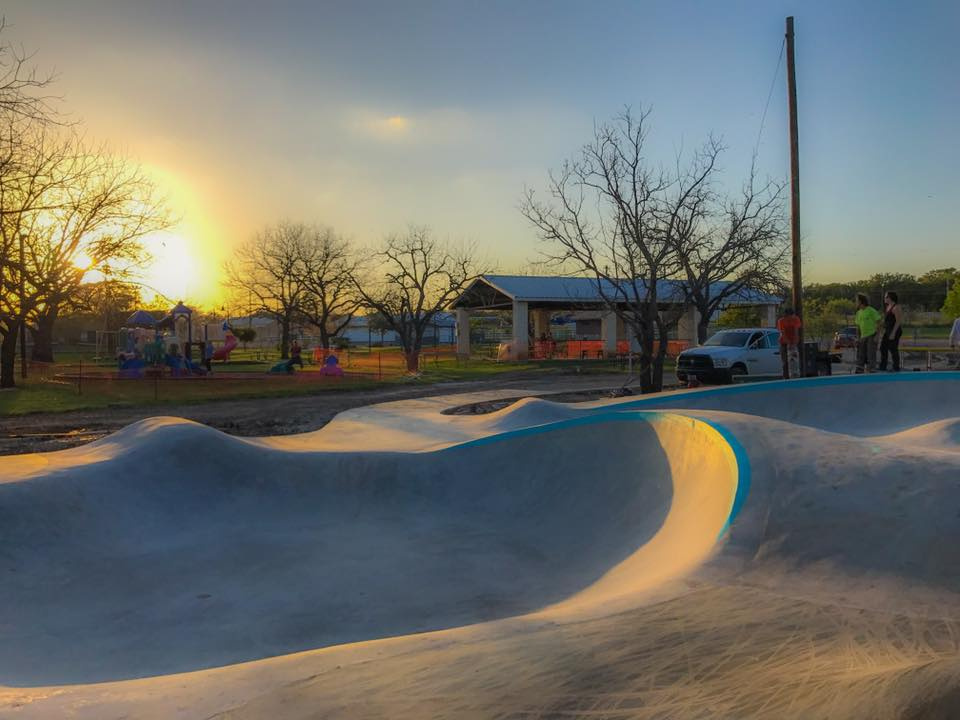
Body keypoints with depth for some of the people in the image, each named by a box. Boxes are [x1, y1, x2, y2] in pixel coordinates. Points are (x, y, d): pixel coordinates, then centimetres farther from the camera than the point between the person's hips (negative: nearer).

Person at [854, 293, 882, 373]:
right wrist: (858, 338, 9)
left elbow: (878, 322, -8)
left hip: (871, 336, -7)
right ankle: (859, 372, 11)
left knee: (871, 355, -9)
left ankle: (871, 372, -7)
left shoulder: (871, 310, -8)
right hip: (863, 337, 7)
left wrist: (876, 336, -15)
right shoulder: (858, 313, 13)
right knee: (861, 356, 6)